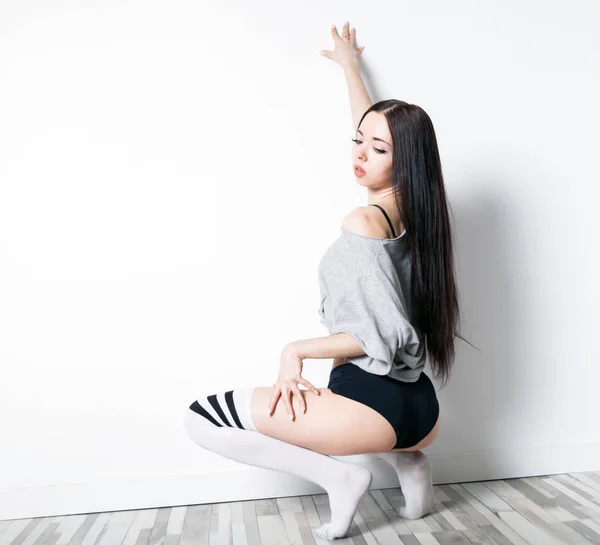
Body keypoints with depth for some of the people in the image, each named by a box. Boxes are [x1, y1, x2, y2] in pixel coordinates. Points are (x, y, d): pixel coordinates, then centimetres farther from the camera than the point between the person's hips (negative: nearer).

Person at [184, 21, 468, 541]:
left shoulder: (362, 222, -16)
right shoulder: (411, 205, 7)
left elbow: (386, 336, -20)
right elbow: (373, 125, 23)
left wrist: (297, 350, -11)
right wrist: (349, 64, 36)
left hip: (376, 400, -8)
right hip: (421, 407, 9)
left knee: (201, 417, -6)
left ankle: (340, 476, -7)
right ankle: (409, 462, 17)